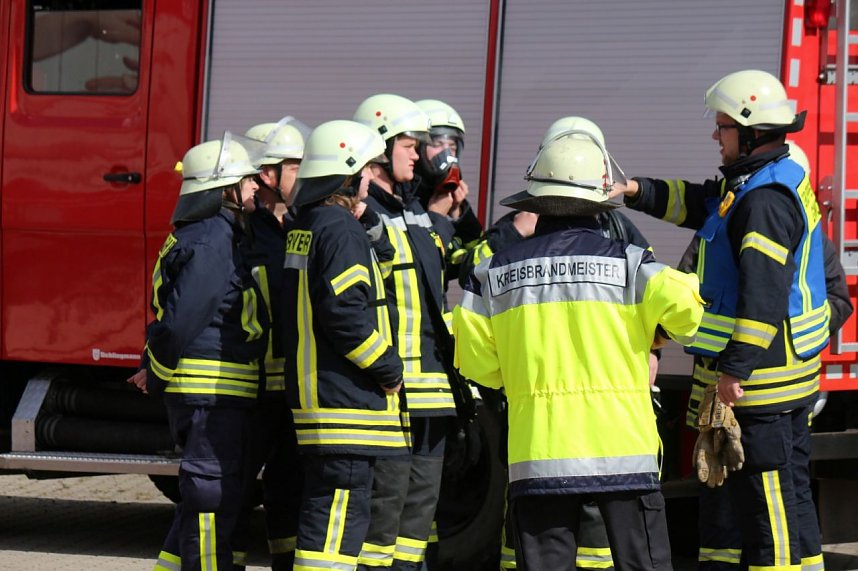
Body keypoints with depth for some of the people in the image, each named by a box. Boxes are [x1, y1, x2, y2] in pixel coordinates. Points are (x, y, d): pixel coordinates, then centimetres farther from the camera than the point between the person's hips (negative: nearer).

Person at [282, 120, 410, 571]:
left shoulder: (304, 227, 17)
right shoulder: (341, 230, -14)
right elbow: (345, 311, -23)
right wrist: (388, 369, -13)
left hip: (312, 395, 10)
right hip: (346, 398, -10)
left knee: (323, 513, 16)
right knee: (337, 517, -10)